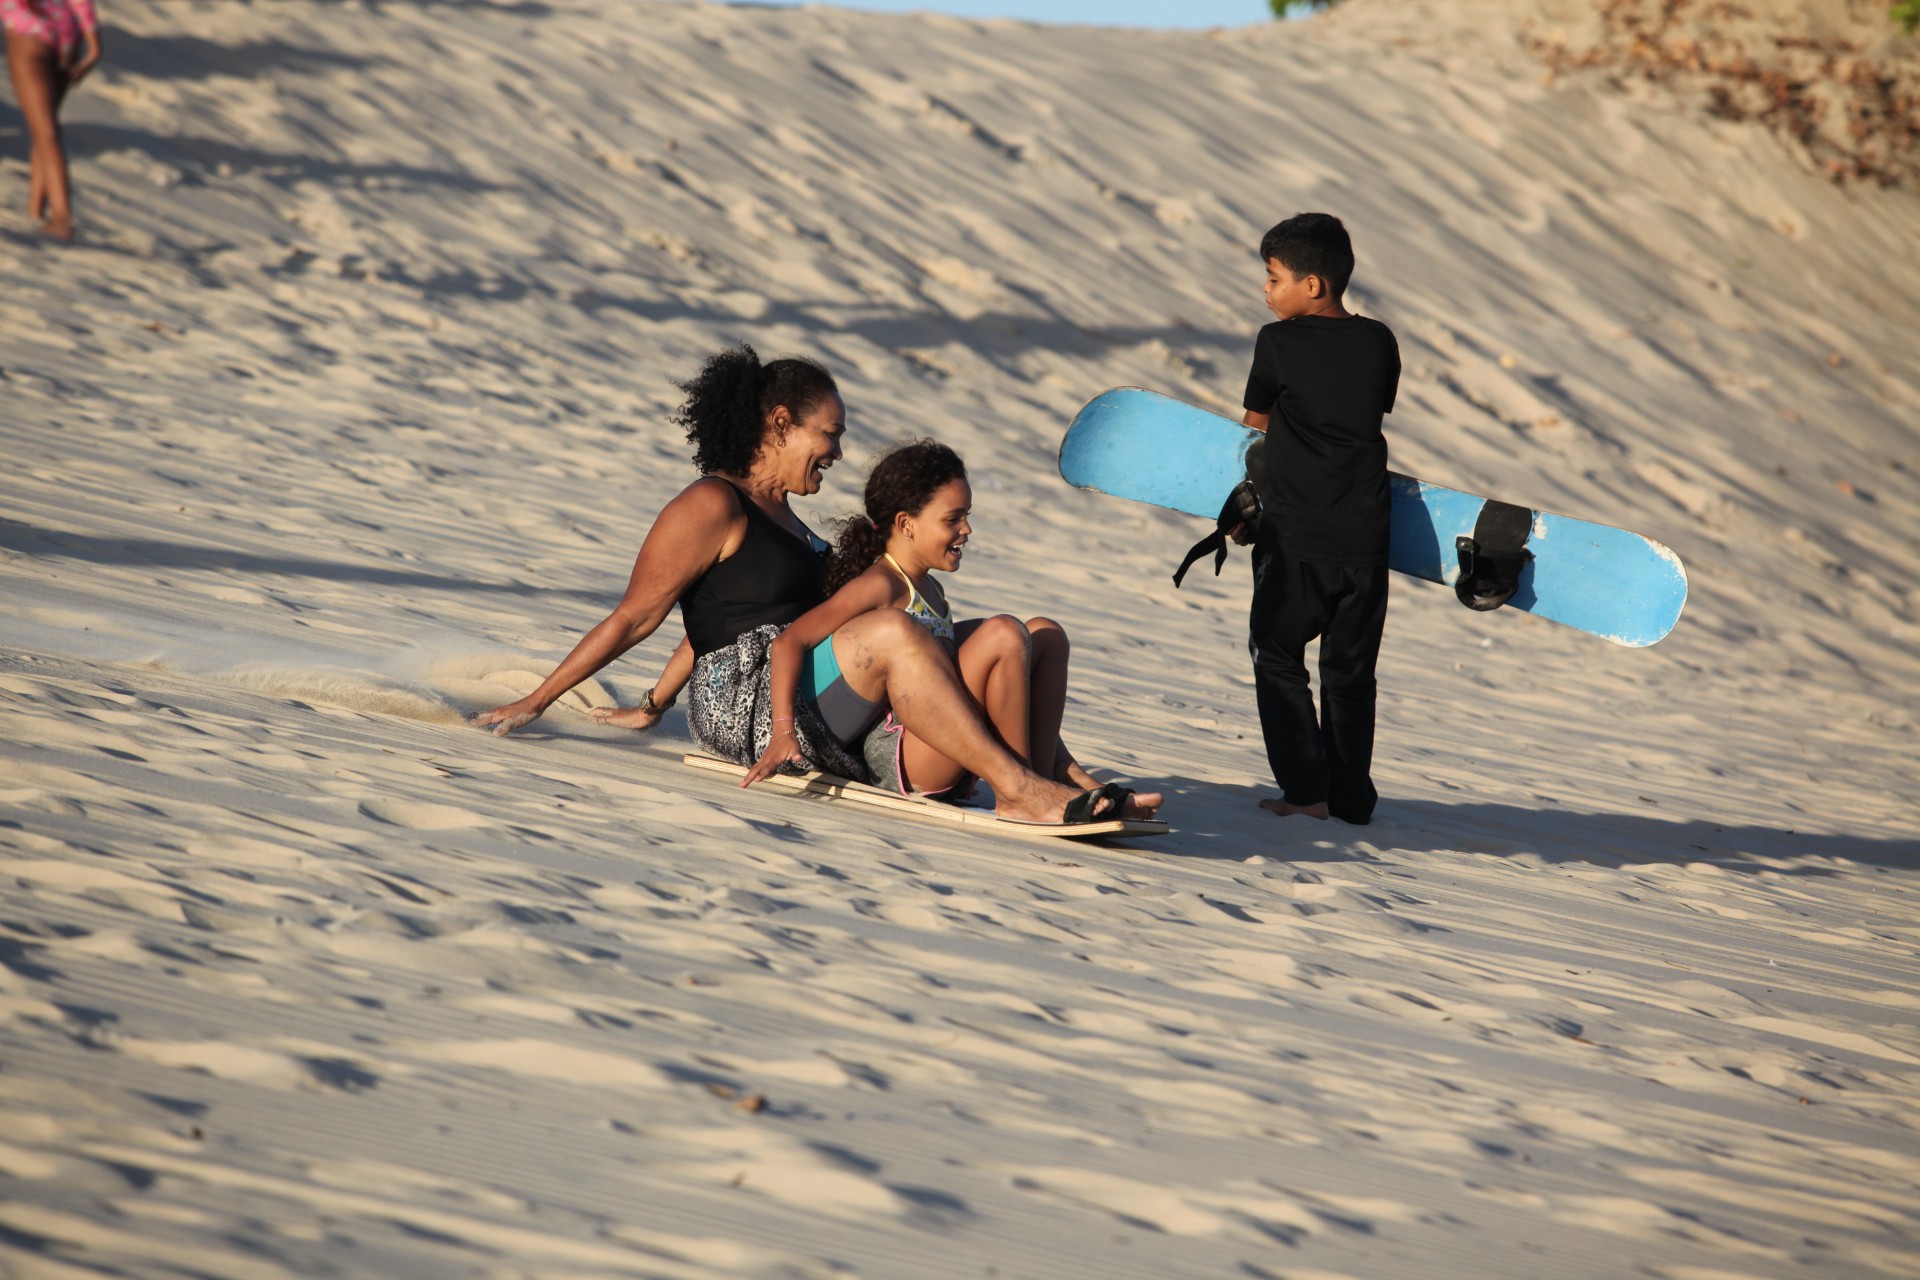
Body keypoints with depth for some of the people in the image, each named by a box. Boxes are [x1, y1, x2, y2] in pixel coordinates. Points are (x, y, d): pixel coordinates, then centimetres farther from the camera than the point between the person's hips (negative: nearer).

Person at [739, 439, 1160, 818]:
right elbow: (790, 641, -14)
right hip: (896, 761, -9)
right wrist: (784, 733, -24)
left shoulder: (931, 591, 20)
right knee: (1002, 634, -19)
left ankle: (1048, 779, -4)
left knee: (1045, 635, 10)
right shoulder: (881, 585, -8)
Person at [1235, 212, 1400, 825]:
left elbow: (1254, 431, 6)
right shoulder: (1379, 343, 4)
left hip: (1295, 532, -4)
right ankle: (1350, 797, 16)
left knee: (1278, 658, 10)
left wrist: (1241, 509, 21)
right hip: (1366, 533, 4)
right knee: (1350, 670, 13)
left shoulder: (1278, 343, -6)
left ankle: (1305, 788, 2)